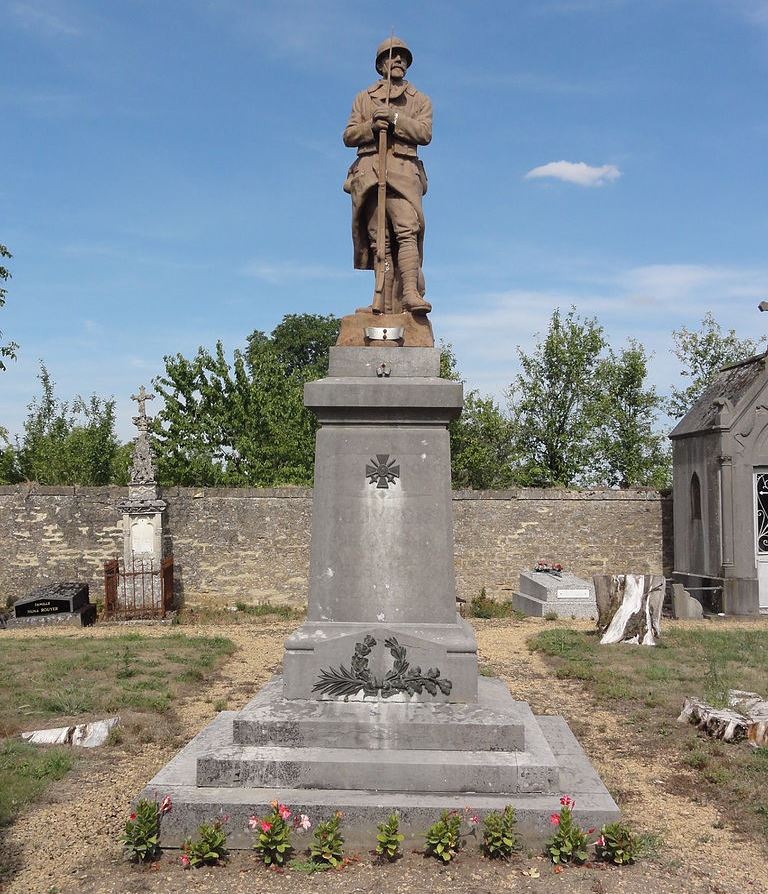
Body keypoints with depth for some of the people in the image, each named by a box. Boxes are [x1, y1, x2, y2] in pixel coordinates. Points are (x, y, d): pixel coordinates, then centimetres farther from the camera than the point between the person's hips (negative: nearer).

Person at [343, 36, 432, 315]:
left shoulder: (420, 100, 19)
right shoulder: (364, 98, 23)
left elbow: (425, 133, 0)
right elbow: (348, 135, 13)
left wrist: (394, 118, -11)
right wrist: (372, 126, -7)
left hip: (403, 170, -1)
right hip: (369, 171, 1)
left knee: (407, 230, -21)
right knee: (379, 239, -5)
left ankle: (410, 293, -31)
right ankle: (384, 303, -9)